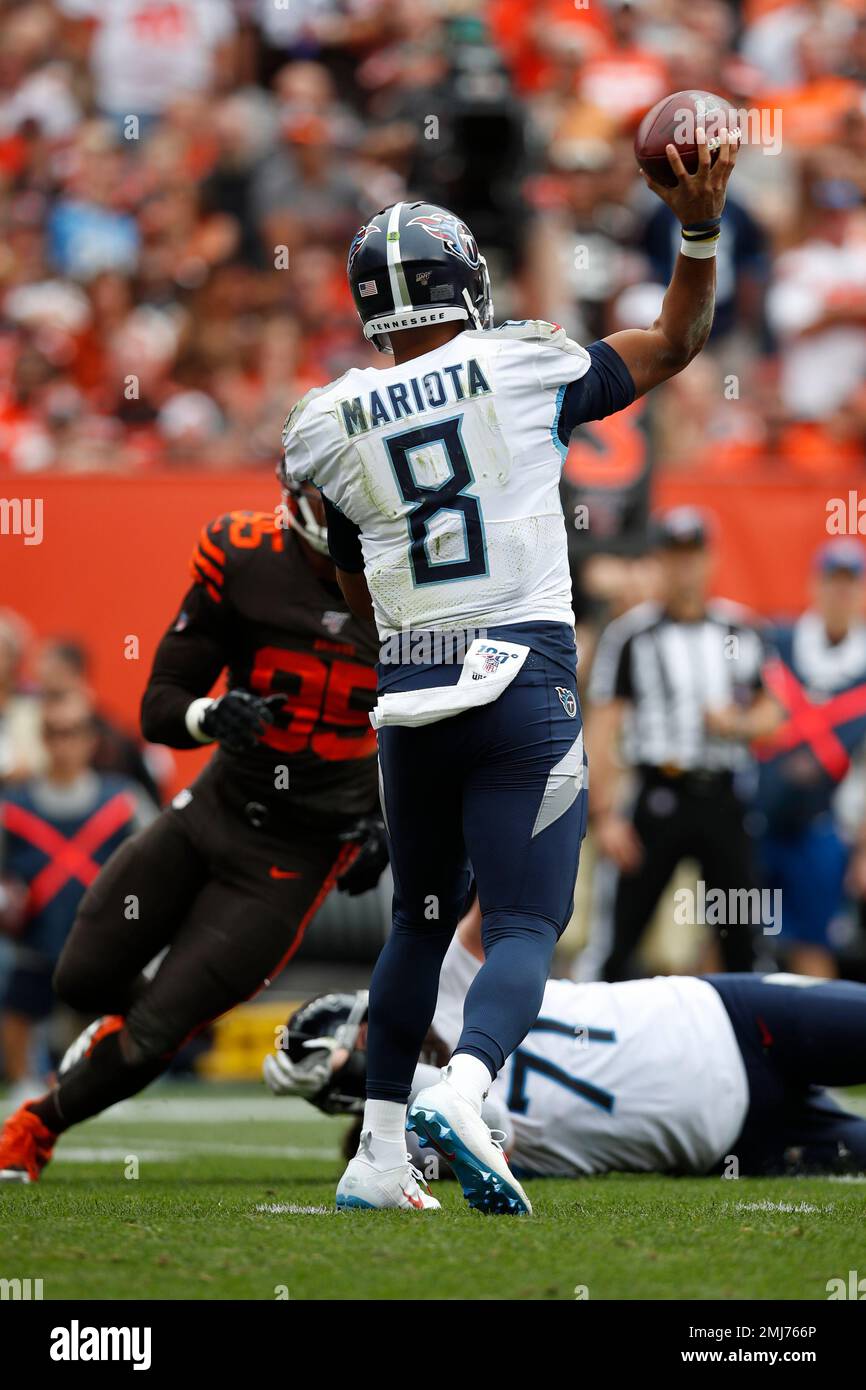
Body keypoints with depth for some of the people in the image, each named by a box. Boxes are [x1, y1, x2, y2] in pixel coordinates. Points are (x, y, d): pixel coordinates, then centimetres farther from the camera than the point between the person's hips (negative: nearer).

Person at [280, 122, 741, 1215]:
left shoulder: (334, 428, 4)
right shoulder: (526, 372, -3)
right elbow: (674, 343, 11)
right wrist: (700, 230, 10)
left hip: (409, 689, 3)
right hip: (525, 679, -3)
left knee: (420, 920, 19)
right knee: (524, 927, -4)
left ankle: (379, 1155, 16)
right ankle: (461, 1091, -32)